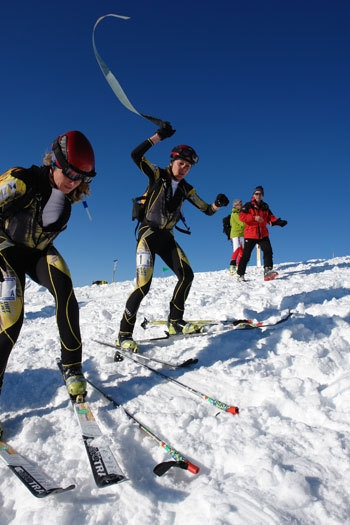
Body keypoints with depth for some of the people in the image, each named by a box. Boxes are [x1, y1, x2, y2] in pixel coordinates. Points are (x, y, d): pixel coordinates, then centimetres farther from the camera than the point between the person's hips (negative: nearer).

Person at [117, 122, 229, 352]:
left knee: (187, 275, -4)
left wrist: (217, 204, -11)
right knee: (144, 284, -18)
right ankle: (124, 333, -7)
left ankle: (175, 321, 12)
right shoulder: (157, 174, -2)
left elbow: (207, 210, 11)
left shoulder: (186, 189, 10)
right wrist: (158, 136, -21)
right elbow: (136, 155, -17)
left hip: (167, 237, 6)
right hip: (148, 233, -6)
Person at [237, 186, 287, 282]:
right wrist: (254, 218, -25)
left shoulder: (265, 207, 13)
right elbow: (241, 216, -14)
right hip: (250, 235, -4)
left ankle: (268, 270, -16)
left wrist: (278, 222, -7)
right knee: (246, 255, 0)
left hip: (263, 234, 4)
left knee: (268, 251, -14)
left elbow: (270, 218, 12)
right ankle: (240, 274, 12)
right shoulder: (248, 206, -1)